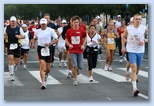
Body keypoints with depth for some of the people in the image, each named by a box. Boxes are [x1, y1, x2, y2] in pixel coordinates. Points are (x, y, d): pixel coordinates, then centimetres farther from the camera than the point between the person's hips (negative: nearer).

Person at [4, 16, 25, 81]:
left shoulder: (19, 28, -1)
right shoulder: (6, 28, 3)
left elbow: (23, 36, 5)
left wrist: (20, 36, -16)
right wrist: (4, 35, -7)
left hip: (17, 46, 1)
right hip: (9, 46, -1)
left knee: (17, 60, 6)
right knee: (10, 59, -12)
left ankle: (15, 65, 45)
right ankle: (12, 75, -7)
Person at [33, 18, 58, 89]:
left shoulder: (50, 30, -4)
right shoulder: (37, 31, 3)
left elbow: (56, 39, -3)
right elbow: (35, 38, 23)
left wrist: (49, 43, -17)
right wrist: (33, 43, 2)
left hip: (48, 49, 0)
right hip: (40, 48, 0)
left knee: (48, 68, 10)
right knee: (42, 66, -14)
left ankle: (46, 75, 46)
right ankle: (43, 83, -17)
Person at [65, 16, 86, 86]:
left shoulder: (82, 30, -1)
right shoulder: (69, 31, -2)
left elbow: (85, 38, 13)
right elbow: (66, 40, 7)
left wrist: (83, 45, -2)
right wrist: (69, 45, -12)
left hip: (80, 50, 1)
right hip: (72, 50, -1)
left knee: (80, 67, 2)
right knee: (75, 66, -10)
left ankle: (76, 70, 39)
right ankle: (75, 80, 4)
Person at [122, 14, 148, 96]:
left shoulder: (144, 28, -6)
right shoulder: (128, 28, -7)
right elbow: (123, 37, 9)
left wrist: (144, 41, -12)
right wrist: (123, 47, 4)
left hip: (140, 51, 3)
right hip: (131, 50, -3)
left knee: (137, 68, 18)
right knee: (134, 68, -15)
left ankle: (134, 77, 52)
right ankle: (134, 88, -20)